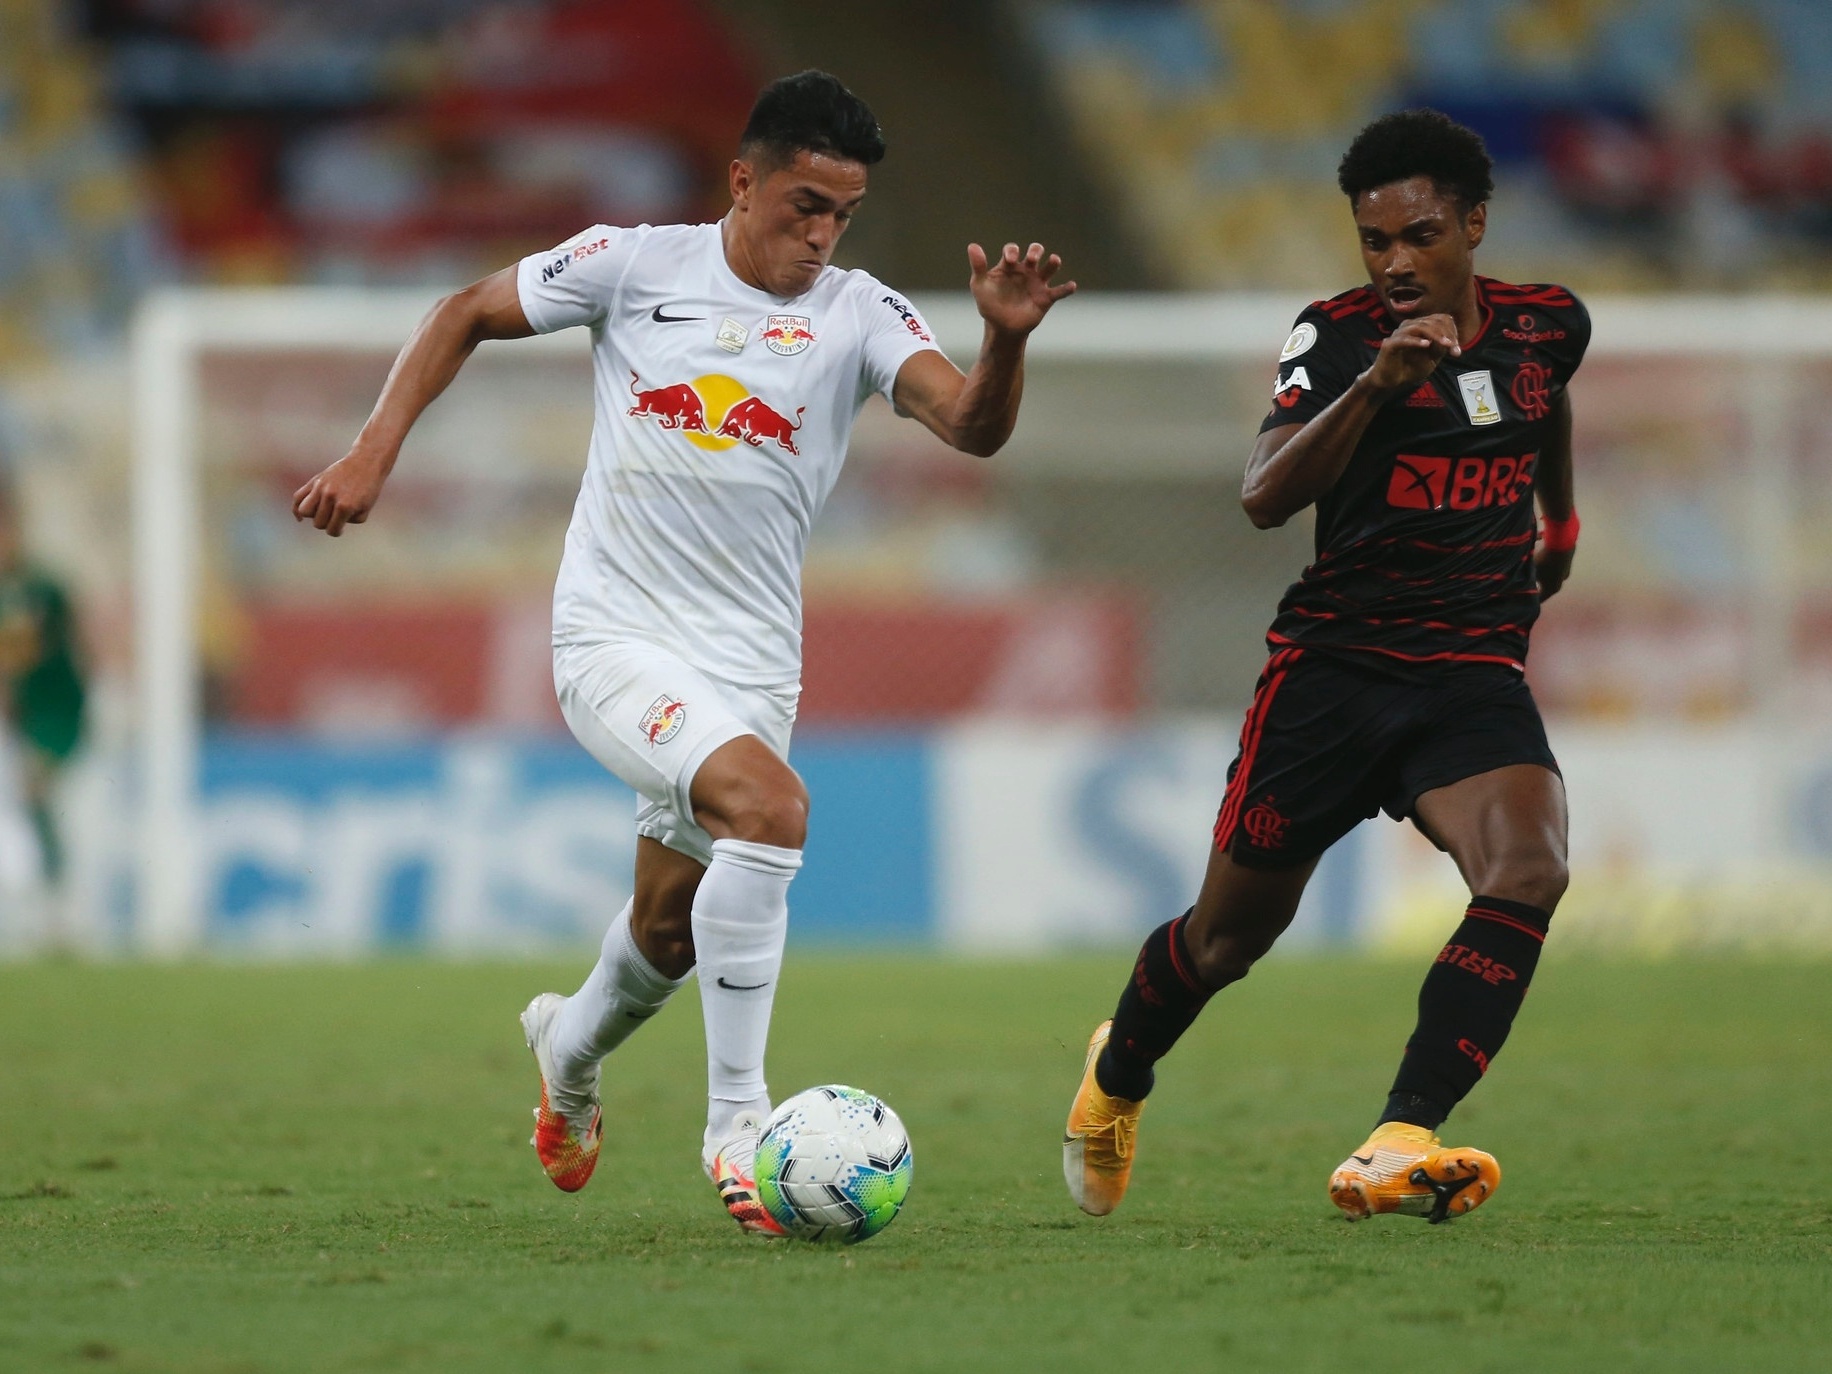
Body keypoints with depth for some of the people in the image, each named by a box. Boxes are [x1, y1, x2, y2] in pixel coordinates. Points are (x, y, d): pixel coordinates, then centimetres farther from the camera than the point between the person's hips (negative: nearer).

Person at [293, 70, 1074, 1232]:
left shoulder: (861, 317, -2)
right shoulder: (636, 266, -3)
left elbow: (972, 427, -19)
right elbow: (469, 315, 10)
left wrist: (1006, 340, -39)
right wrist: (375, 453, 2)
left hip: (750, 665, 4)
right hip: (614, 638, -4)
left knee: (671, 932, 16)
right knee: (769, 803, -30)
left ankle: (570, 1051, 53)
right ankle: (738, 1124, -24)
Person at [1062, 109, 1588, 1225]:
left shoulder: (1548, 325, 4)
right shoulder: (1337, 336, -8)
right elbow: (1266, 498, -21)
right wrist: (1373, 385, -33)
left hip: (1478, 677, 2)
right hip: (1333, 664, -2)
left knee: (1529, 872, -28)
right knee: (1233, 934, 8)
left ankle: (1398, 1148, -34)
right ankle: (1118, 1076, 42)